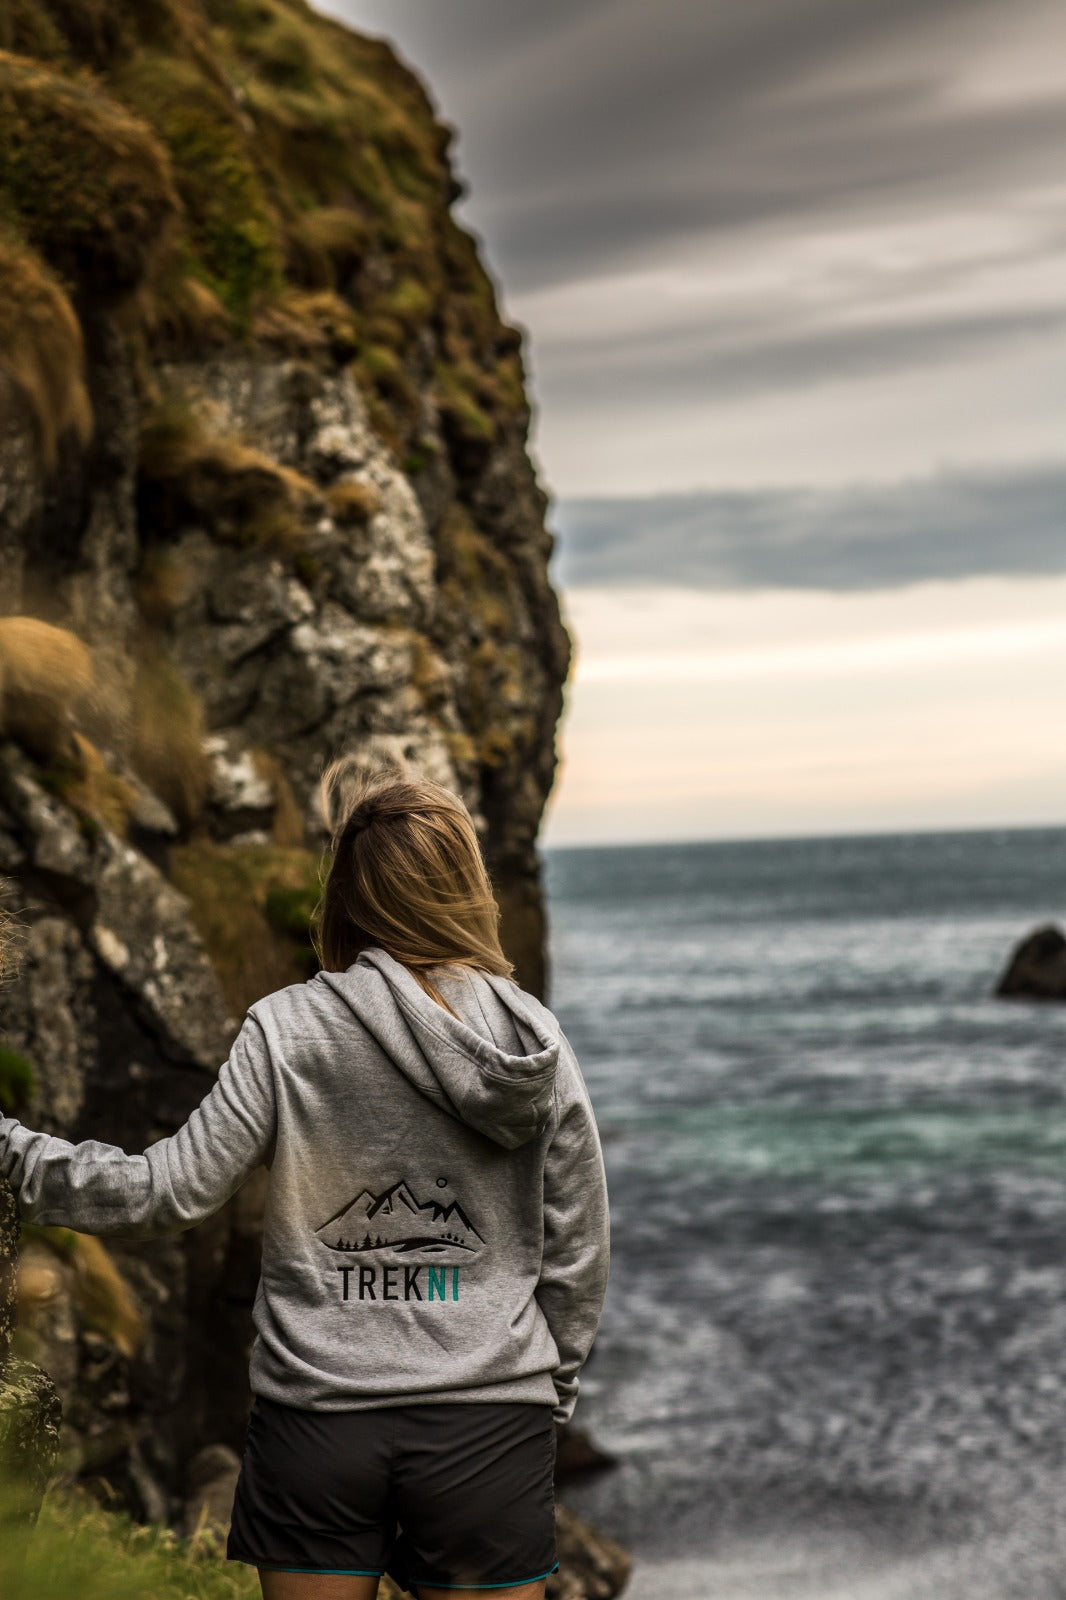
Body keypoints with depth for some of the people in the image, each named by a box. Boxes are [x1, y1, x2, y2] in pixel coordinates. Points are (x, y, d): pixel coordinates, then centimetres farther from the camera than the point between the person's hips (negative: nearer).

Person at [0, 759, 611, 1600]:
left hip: (320, 1413, -1)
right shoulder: (538, 1041, -1)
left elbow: (175, 1191, -7)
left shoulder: (287, 1031, -7)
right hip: (490, 1419, 1)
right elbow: (578, 1253, 4)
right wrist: (552, 1389, 18)